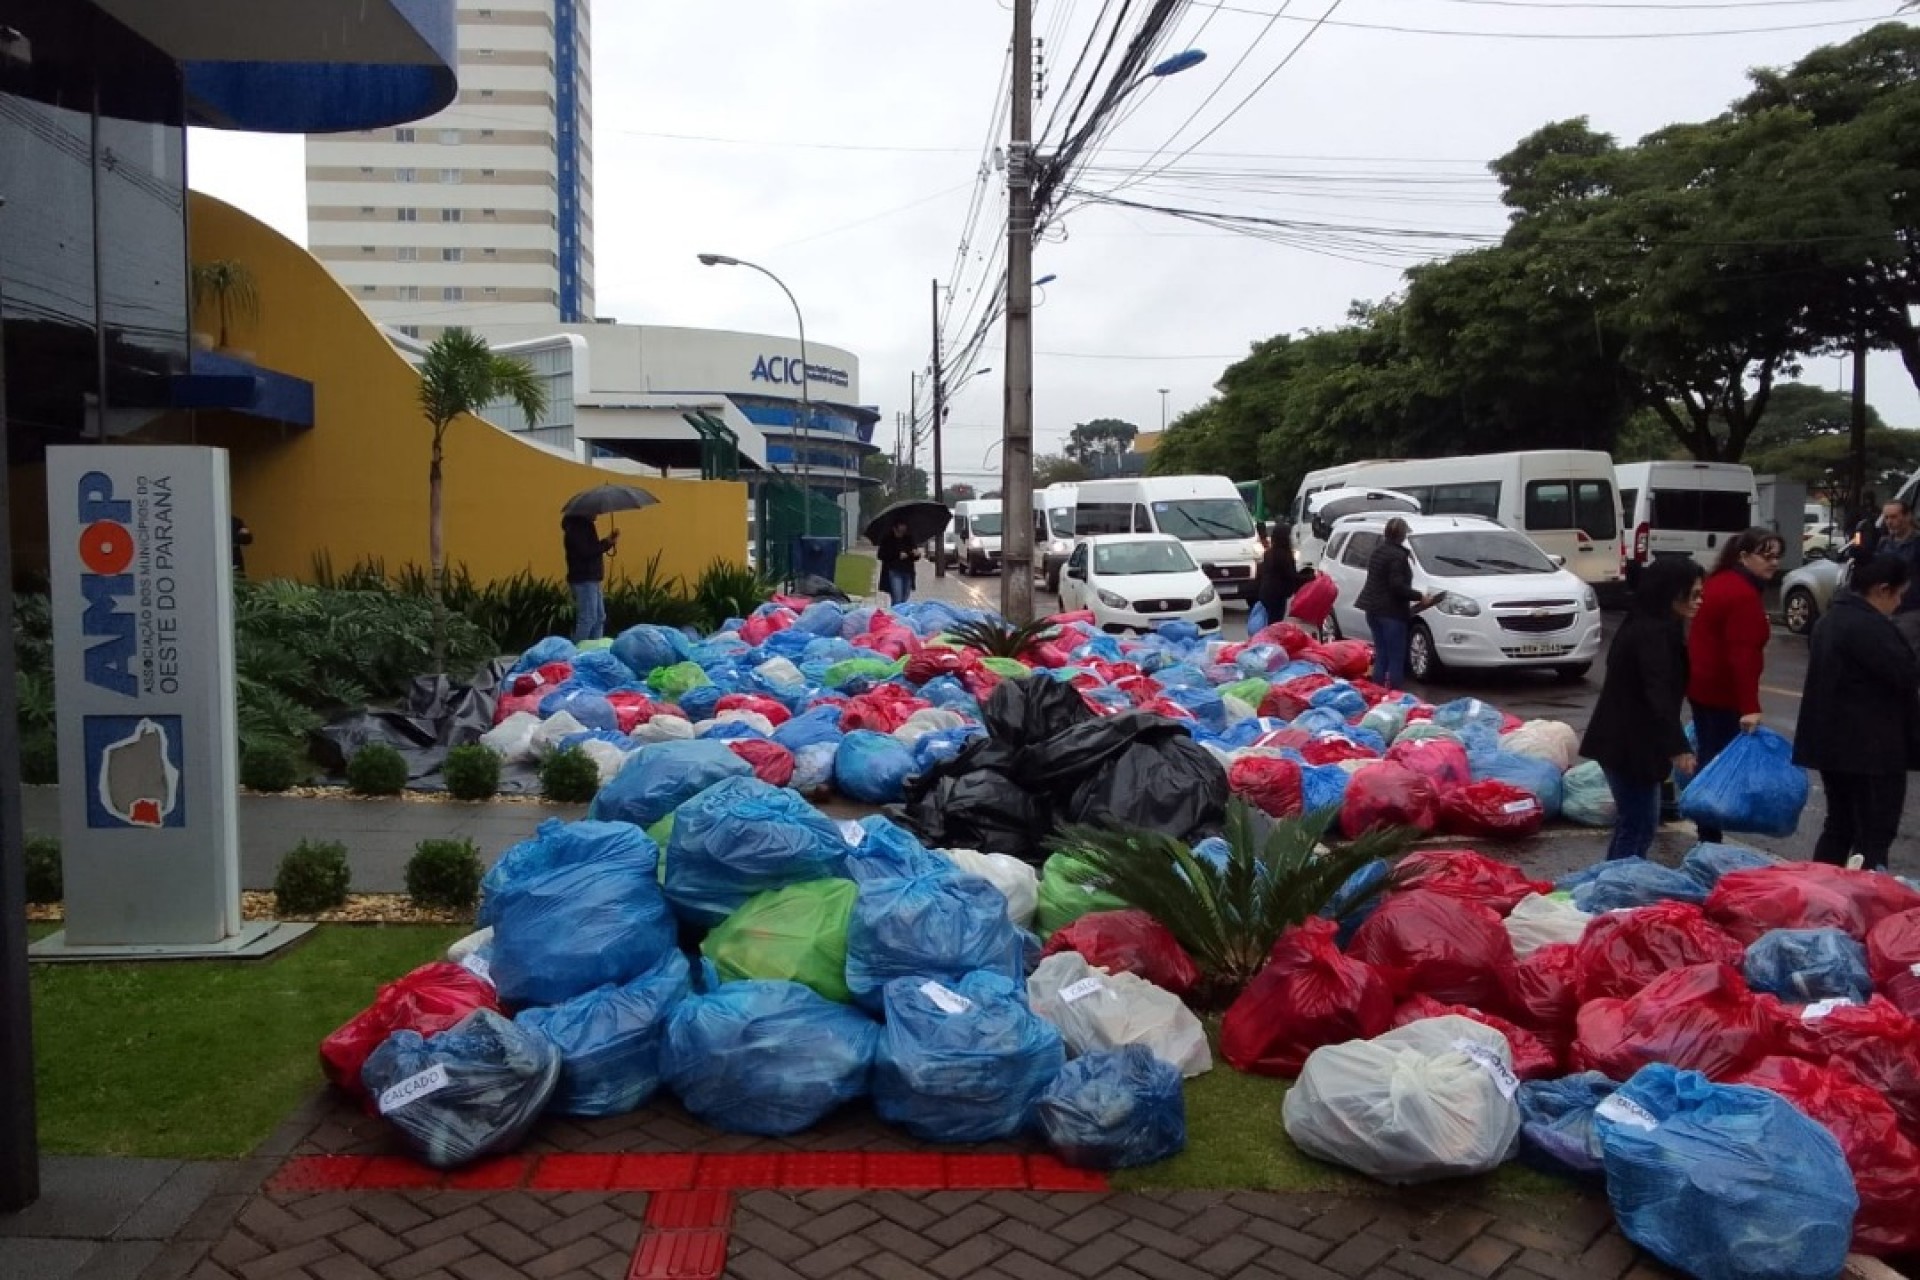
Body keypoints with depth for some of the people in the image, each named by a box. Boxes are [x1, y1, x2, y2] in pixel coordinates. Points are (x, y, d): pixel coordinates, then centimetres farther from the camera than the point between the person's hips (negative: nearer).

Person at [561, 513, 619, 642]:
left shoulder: (584, 525, 16)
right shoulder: (575, 527, -14)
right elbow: (585, 552, -24)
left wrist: (607, 541, 4)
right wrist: (607, 543, -20)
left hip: (591, 579, 10)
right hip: (584, 580, -10)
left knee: (599, 618, 13)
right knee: (587, 619, -10)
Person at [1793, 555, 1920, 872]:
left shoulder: (1830, 619, 13)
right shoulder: (1870, 626, -19)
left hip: (1833, 743, 10)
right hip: (1872, 749, -9)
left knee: (1839, 826, 17)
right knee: (1874, 835, -2)